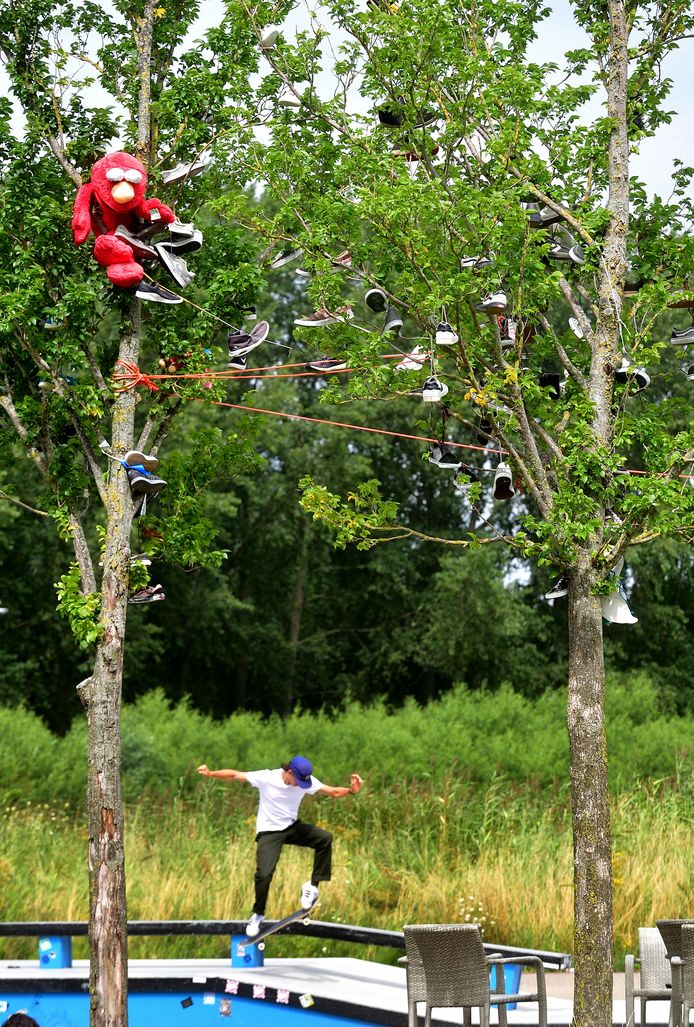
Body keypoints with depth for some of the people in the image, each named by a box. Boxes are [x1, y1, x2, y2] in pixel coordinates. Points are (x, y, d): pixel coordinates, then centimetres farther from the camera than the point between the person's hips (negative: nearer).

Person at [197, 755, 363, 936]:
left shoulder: (306, 781, -12)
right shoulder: (266, 778, -20)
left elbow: (334, 792, -15)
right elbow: (235, 775, -15)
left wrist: (351, 790, -34)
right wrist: (211, 774, -26)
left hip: (292, 827, 4)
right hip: (269, 831, -4)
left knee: (325, 838, -20)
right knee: (264, 874, -18)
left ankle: (313, 886, -8)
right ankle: (258, 915, 8)